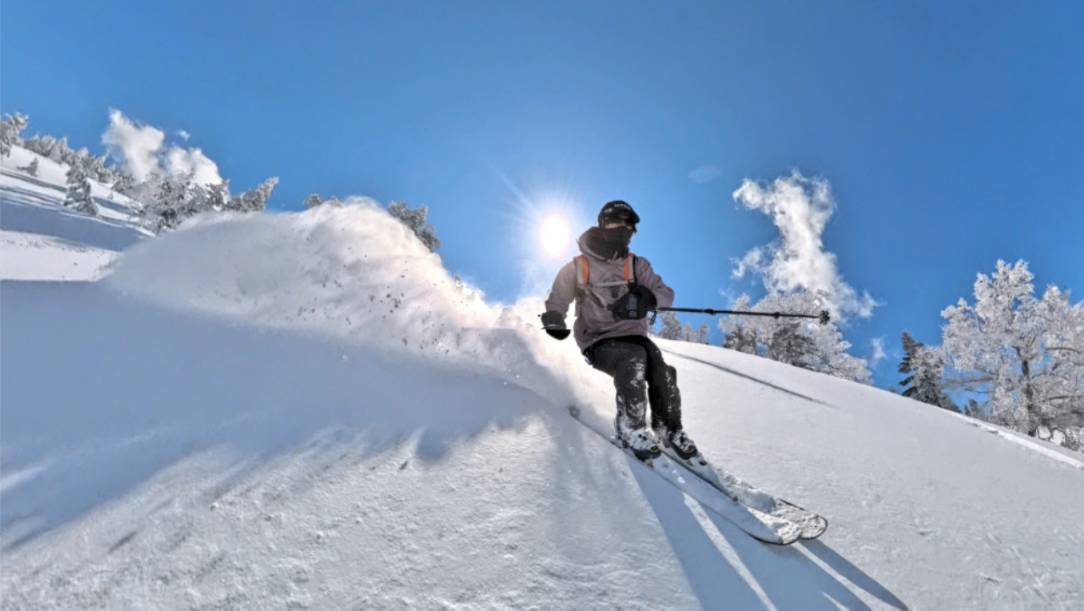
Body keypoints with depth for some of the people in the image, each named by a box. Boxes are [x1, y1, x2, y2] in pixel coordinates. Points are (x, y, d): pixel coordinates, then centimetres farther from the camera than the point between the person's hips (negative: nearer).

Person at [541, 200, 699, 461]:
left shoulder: (637, 265, 10)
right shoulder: (578, 267, 3)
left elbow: (665, 293, 0)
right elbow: (556, 303, 11)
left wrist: (647, 298, -23)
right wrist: (554, 322, -13)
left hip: (634, 335, 3)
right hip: (599, 342, -3)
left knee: (663, 372, -24)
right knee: (634, 358, -33)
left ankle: (669, 429, 3)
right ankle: (630, 429, -16)